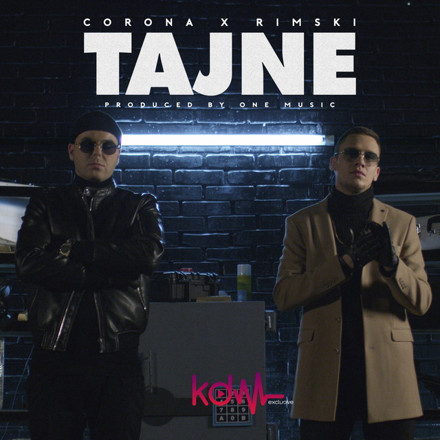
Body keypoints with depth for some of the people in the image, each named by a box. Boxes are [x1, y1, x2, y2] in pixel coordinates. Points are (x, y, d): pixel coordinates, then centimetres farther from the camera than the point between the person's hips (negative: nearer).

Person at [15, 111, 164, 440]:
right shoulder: (46, 205, 15)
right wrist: (111, 272, -9)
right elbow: (29, 263, -4)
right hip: (55, 353, 0)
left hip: (118, 354, 0)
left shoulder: (140, 207, 15)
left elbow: (149, 253, -7)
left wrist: (73, 249, -6)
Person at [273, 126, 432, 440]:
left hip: (387, 367, 1)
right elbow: (283, 295, -1)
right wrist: (345, 262, -13)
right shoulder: (303, 223, 10)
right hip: (326, 371, 0)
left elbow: (421, 302, 5)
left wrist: (391, 263, -15)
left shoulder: (401, 224, 12)